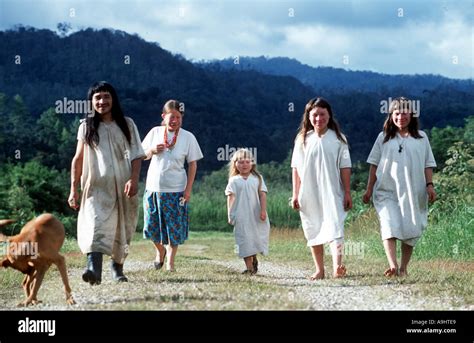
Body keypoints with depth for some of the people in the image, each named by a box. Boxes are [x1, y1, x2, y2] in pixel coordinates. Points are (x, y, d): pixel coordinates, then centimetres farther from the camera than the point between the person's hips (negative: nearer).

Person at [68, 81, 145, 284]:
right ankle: (94, 269, -37)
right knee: (95, 225, -22)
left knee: (122, 231, 10)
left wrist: (133, 179, -13)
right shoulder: (87, 127, 7)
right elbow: (78, 159, 8)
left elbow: (136, 156, 3)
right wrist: (74, 189, 2)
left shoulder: (126, 124, 7)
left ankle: (117, 267, 32)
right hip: (96, 186, -2)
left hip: (123, 186, 2)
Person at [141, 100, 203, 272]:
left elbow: (193, 164, 0)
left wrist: (188, 188, -6)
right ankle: (160, 250, 33)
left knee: (174, 227, 2)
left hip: (176, 190, -2)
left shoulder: (187, 137, -4)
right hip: (153, 187, 2)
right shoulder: (155, 132, 2)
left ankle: (170, 261, 15)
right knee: (151, 225, 6)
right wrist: (152, 151, -11)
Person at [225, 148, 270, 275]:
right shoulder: (234, 180, 4)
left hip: (256, 216, 1)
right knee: (245, 241, -4)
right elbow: (231, 197, 2)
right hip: (241, 216, -1)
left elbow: (262, 194, 2)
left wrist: (263, 210, -8)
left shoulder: (257, 178, 6)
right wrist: (230, 214, -5)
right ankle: (250, 268, -2)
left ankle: (254, 259, 33)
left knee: (255, 239, 8)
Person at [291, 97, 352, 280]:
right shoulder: (302, 139, 7)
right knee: (313, 232, 8)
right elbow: (296, 169, 8)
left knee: (334, 228, -18)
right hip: (309, 194, 3)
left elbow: (345, 167, 2)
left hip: (332, 193, -3)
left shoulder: (338, 139, 2)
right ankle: (319, 270, 18)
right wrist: (295, 194, 4)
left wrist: (348, 193, -2)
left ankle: (337, 266, -33)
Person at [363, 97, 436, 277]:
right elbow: (374, 164, 10)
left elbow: (428, 164, 10)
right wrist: (369, 189, 7)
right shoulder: (384, 137, 9)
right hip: (387, 192, -1)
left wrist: (429, 185, -3)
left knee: (410, 231, 4)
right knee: (390, 227, -19)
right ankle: (393, 266, -31)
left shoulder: (421, 138, 10)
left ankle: (403, 268, 16)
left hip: (413, 193, 1)